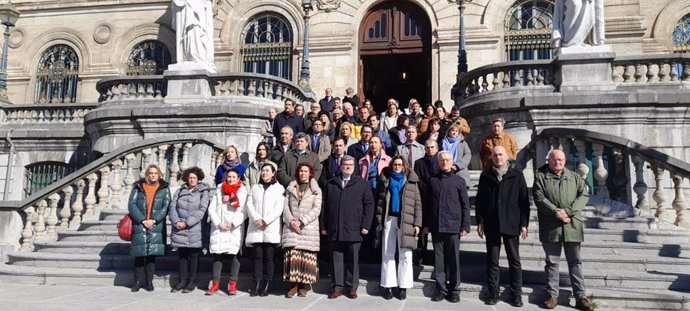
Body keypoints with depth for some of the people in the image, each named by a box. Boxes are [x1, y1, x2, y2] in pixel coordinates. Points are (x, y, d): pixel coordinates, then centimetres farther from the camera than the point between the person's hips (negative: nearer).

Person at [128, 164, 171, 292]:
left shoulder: (164, 189, 9)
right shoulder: (138, 187, 9)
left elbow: (166, 206, 1)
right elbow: (131, 205, 1)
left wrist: (154, 220, -10)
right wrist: (143, 220, -10)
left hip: (156, 227, 0)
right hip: (139, 225, 0)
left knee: (152, 254, -1)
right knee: (139, 254, 0)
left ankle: (149, 281, 9)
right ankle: (138, 281, 10)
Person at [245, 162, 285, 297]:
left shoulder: (279, 188, 8)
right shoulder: (255, 188, 19)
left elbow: (278, 208, -2)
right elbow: (249, 204, 7)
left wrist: (266, 220, -12)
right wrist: (257, 219, -9)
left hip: (271, 228, -2)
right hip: (256, 228, 3)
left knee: (268, 257, -4)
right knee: (258, 256, 0)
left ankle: (267, 284, 2)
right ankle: (257, 284, 2)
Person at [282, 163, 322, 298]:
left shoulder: (316, 190, 6)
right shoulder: (291, 188, 14)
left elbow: (316, 209, -3)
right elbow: (285, 206, 6)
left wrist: (302, 221, -12)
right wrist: (291, 221, -10)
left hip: (309, 228, -1)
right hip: (291, 227, 1)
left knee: (307, 257, -2)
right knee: (292, 256, -6)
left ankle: (303, 286, 7)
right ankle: (293, 285, 1)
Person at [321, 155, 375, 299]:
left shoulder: (362, 184, 5)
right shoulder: (331, 184, 10)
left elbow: (369, 204, 2)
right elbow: (324, 206, 11)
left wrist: (365, 225, -5)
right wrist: (323, 226, 6)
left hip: (354, 230, -1)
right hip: (334, 230, 2)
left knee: (353, 260, 5)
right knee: (337, 260, 6)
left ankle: (352, 287, 16)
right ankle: (338, 287, 16)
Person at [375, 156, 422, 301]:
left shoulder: (411, 182, 6)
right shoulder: (386, 180, 12)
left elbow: (417, 204, 3)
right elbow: (380, 201, 9)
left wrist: (417, 223, -4)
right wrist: (379, 221, 1)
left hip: (405, 221, -1)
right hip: (389, 219, 2)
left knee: (405, 255, 0)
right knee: (387, 254, 4)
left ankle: (403, 286, 8)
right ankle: (387, 285, 11)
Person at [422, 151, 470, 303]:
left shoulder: (459, 181, 4)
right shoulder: (432, 180, 9)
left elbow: (465, 205, 2)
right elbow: (427, 203, 10)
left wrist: (465, 225, -5)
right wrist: (426, 223, 6)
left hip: (453, 226, -2)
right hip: (436, 226, 2)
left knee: (453, 259, 3)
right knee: (439, 259, 6)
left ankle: (454, 290, 13)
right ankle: (441, 289, 14)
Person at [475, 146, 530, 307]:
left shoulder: (517, 175, 4)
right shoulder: (485, 176, 8)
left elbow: (524, 200, 2)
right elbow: (479, 200, 7)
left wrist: (524, 223, -3)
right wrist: (480, 221, 1)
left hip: (511, 224, -1)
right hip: (491, 224, 1)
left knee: (514, 260, 3)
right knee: (492, 261, 5)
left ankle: (516, 294, 12)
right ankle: (493, 293, 13)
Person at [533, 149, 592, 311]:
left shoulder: (575, 177, 11)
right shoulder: (540, 176, 3)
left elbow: (584, 196, -1)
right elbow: (539, 198, -7)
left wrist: (568, 211, -15)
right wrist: (556, 212, -17)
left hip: (572, 226, 2)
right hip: (550, 227, -2)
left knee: (575, 262, 7)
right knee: (552, 262, 7)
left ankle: (581, 297, 12)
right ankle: (552, 295, 15)